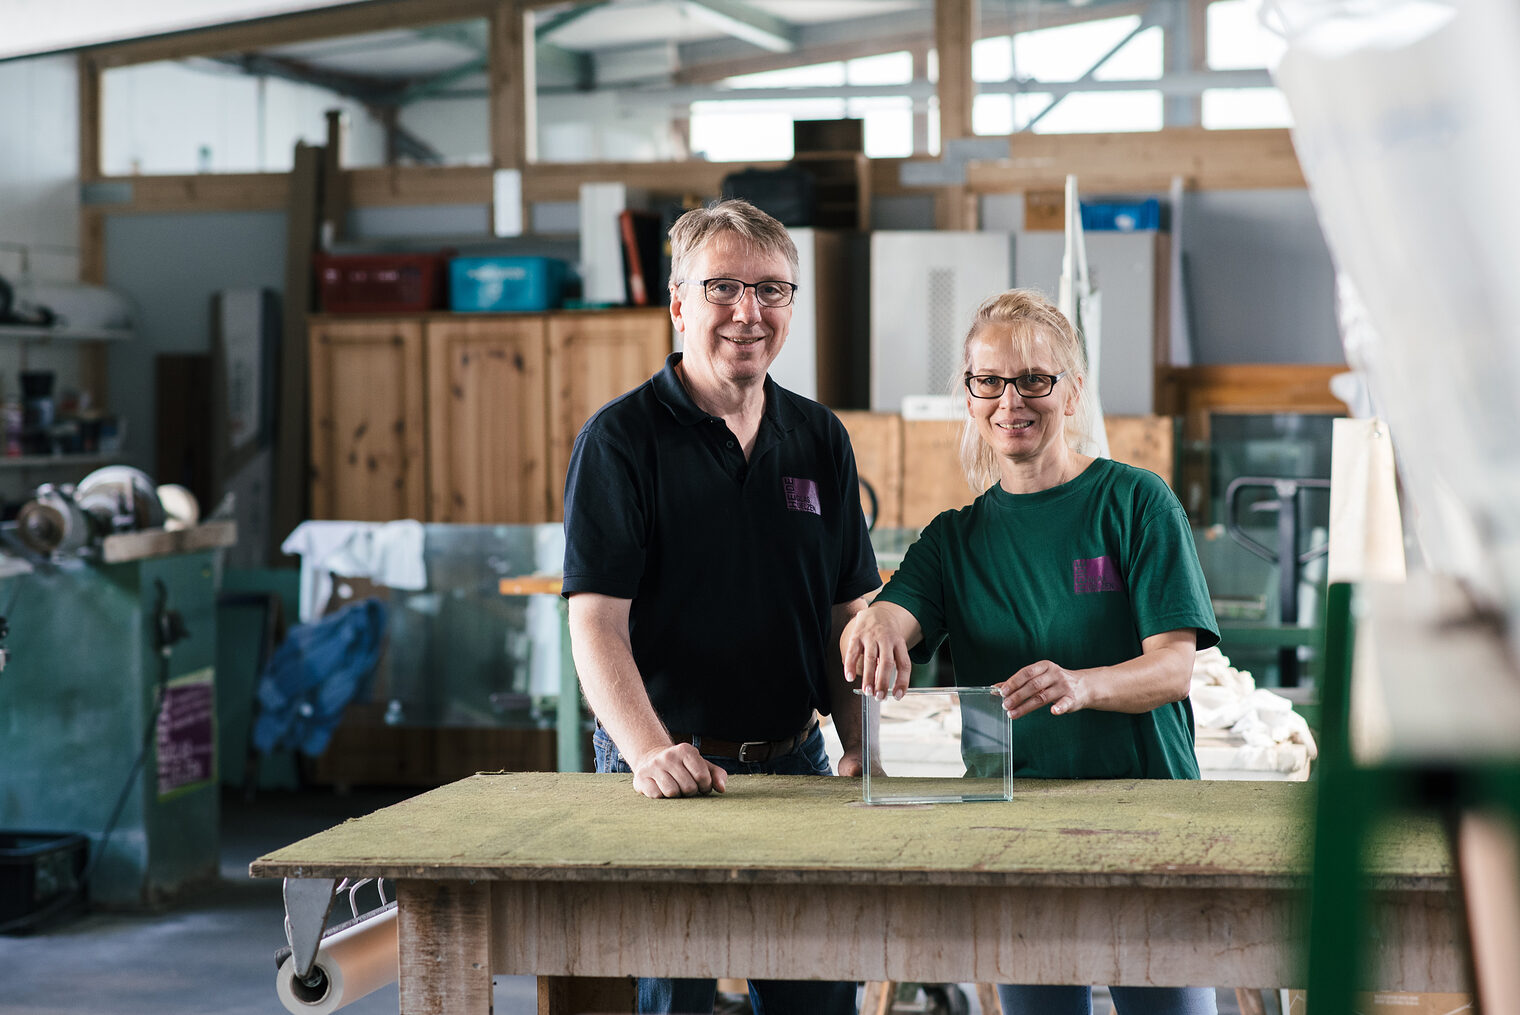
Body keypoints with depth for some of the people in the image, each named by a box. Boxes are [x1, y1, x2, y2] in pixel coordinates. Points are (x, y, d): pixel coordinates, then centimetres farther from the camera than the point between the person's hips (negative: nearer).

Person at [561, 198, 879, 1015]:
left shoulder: (820, 440, 9)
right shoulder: (620, 440, -7)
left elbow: (847, 613, 12)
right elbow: (596, 622, -14)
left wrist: (860, 747, -1)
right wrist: (651, 751, -28)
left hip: (798, 764, 5)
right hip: (666, 774, -4)